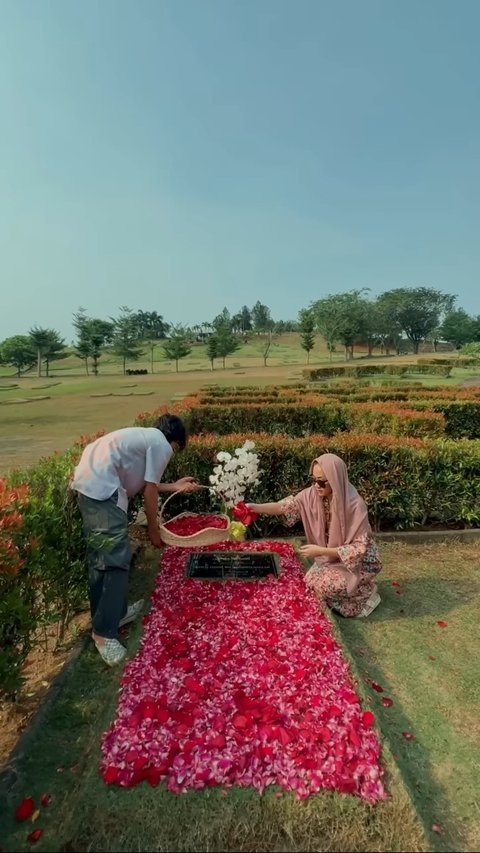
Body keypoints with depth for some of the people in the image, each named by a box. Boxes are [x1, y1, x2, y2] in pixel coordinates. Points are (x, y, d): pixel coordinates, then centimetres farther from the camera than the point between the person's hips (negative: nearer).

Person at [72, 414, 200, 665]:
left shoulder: (145, 436, 25)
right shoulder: (162, 445, -1)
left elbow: (141, 483, 25)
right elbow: (149, 491, -2)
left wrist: (176, 487, 35)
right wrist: (153, 529, 10)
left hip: (88, 482, 10)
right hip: (101, 489, -10)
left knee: (100, 557, 17)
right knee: (116, 558, -6)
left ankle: (115, 612, 30)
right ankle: (104, 632, 2)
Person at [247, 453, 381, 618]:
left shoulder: (355, 505, -30)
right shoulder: (314, 494, -15)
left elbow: (360, 548, -27)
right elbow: (288, 505, -17)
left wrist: (321, 551, -31)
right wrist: (256, 507, -31)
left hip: (358, 561, -6)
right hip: (331, 557, 6)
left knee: (323, 585, -22)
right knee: (310, 581, -3)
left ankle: (364, 593, 6)